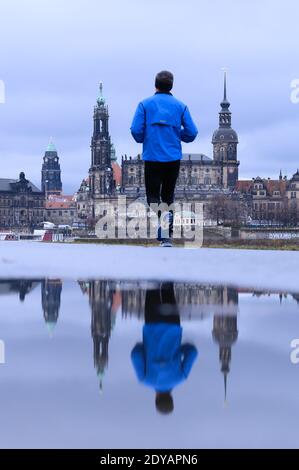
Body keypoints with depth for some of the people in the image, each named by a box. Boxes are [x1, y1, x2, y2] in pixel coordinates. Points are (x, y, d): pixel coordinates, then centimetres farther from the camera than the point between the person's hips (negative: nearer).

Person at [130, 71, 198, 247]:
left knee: (153, 196, 1)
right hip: (174, 159, 2)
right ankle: (168, 236, 11)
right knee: (168, 196, 13)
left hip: (152, 158, -2)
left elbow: (136, 130, -8)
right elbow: (192, 133, 2)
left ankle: (161, 231, -23)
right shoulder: (180, 106, 5)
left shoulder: (145, 104, 0)